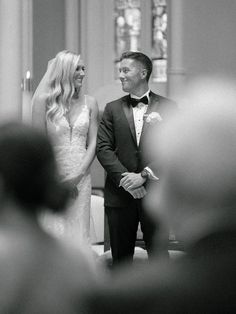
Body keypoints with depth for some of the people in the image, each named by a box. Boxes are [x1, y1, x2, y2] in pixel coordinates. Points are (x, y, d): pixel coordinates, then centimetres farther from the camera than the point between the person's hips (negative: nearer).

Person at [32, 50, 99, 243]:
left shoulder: (89, 103, 7)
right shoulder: (44, 100, -2)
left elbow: (93, 143, 5)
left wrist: (78, 176, -7)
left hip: (81, 178, 3)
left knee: (77, 229, 2)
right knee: (53, 230, -6)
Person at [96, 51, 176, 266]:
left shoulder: (166, 107, 2)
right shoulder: (113, 109, 9)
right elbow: (103, 148, 2)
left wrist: (144, 175, -14)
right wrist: (124, 177, -12)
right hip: (120, 194, 2)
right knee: (121, 256, 7)